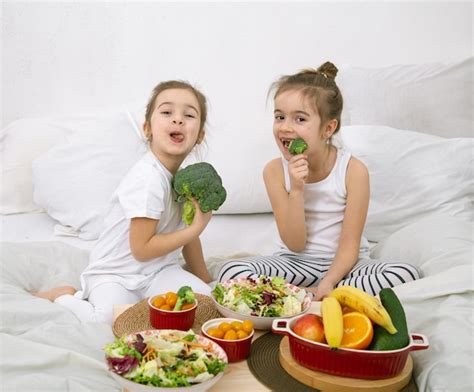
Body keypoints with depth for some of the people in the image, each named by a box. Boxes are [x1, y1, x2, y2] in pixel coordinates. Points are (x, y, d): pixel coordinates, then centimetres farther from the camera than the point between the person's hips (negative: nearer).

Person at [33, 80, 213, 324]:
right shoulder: (148, 179, -24)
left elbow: (188, 230, 13)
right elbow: (141, 249, -21)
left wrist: (203, 277, 17)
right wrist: (197, 228, -19)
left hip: (157, 270, 7)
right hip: (114, 273, -6)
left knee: (203, 297, -14)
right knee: (109, 317, -31)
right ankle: (64, 296, 2)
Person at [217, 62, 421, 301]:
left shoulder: (353, 170, -14)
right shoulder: (275, 171, -9)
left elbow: (349, 245, -12)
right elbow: (295, 244, -11)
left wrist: (327, 283, -31)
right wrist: (296, 190, -24)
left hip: (342, 264, 0)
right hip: (296, 262, 0)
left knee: (406, 274, -29)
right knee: (230, 272, -24)